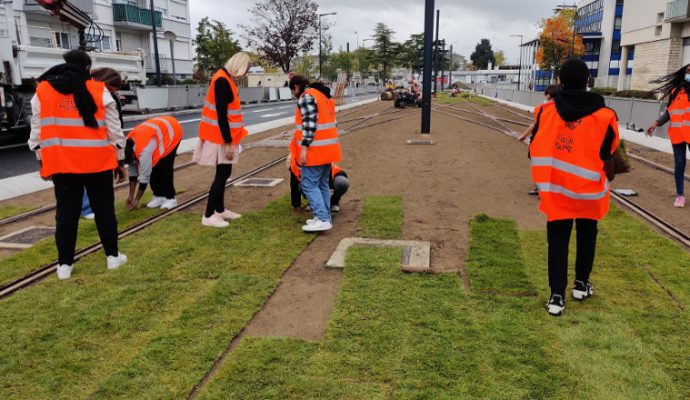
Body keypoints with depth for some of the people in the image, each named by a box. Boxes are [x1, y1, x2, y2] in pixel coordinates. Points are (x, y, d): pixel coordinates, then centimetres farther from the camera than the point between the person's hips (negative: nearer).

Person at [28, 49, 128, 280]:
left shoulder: (42, 91, 5)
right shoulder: (99, 91, -1)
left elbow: (37, 130, 8)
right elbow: (114, 130, 1)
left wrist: (42, 161, 17)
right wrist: (119, 160, 9)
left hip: (61, 163, 2)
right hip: (97, 161, -2)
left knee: (66, 212, 8)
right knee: (103, 209, 10)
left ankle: (65, 264, 13)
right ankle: (112, 256, 18)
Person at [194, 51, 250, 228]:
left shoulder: (226, 78, 12)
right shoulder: (222, 80, -19)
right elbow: (221, 114, -22)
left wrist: (231, 138, 18)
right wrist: (228, 142, -22)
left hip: (224, 136, 10)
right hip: (220, 137, -10)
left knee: (224, 173, 14)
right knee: (222, 174, -6)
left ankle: (220, 210, 25)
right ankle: (208, 216, 0)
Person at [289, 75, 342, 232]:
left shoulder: (306, 97, -11)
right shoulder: (324, 95, 19)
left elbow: (309, 123, -20)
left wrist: (304, 148, -21)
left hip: (316, 149, -10)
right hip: (328, 148, 10)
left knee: (309, 185, -7)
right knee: (322, 184, 15)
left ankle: (322, 219, -12)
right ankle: (326, 217, 19)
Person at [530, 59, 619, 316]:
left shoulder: (546, 112, -6)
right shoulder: (604, 116, -11)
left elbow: (536, 150, 1)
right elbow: (607, 159, -5)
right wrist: (609, 179, 15)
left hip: (556, 188, 0)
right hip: (589, 189, 0)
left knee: (558, 239, 7)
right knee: (586, 234, 21)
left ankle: (557, 296, 5)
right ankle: (581, 284, 35)